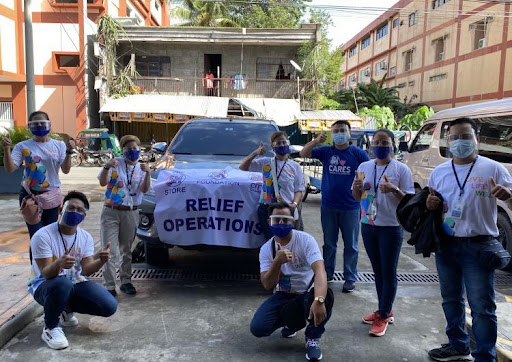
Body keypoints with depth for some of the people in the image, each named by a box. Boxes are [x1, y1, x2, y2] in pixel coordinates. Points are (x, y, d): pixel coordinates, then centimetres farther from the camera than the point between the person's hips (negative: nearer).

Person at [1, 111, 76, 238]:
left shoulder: (59, 145, 2)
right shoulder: (23, 146, -1)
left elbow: (66, 170, -6)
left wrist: (69, 152, -21)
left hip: (51, 195, 2)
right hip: (29, 195, -1)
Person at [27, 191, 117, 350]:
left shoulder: (86, 237, -3)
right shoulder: (42, 236, -19)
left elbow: (86, 270, -13)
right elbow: (47, 274, -23)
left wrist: (101, 261, -35)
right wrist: (59, 264, -47)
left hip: (75, 283, 5)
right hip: (44, 285, -5)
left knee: (109, 306, -14)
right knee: (63, 284, -42)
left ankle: (67, 310, 15)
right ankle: (50, 328, -12)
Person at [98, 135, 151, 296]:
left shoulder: (141, 168, 6)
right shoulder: (115, 163, -1)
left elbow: (145, 189, -9)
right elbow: (102, 183, -11)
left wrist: (148, 173, -26)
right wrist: (106, 167, -29)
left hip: (131, 213, 3)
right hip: (111, 212, -2)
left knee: (126, 250, 13)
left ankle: (126, 282, 25)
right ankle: (110, 286, 2)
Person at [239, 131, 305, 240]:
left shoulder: (295, 166, 6)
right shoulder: (265, 162, 7)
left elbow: (298, 190, 5)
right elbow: (243, 168, 7)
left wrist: (295, 204, -14)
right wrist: (254, 153, -5)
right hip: (266, 210, 0)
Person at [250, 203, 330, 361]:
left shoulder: (306, 240, -19)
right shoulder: (266, 249, -7)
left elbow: (320, 270, -34)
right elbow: (268, 285, -12)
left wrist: (318, 300, -52)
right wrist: (277, 262, -32)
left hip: (307, 293, -3)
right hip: (283, 296, 3)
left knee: (325, 297, -37)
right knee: (257, 328, -17)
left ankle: (312, 338, -5)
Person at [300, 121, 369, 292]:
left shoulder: (359, 154, -2)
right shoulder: (326, 151, 4)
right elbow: (303, 153, -1)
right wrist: (316, 141, -18)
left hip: (350, 207, -2)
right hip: (328, 206, 2)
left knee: (351, 245, 7)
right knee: (329, 243, 14)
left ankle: (350, 278, 18)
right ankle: (327, 274, 28)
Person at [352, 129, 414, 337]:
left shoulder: (401, 169, -8)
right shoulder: (364, 167, 7)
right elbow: (357, 198, 12)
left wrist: (394, 190, -26)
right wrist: (356, 187, -10)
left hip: (391, 228, -5)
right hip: (368, 226, 5)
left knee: (389, 273, 3)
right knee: (377, 271, 15)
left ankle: (383, 316, 13)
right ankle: (385, 310, 30)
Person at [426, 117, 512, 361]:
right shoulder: (438, 172, 8)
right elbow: (430, 202, 17)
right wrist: (429, 203, -7)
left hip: (478, 246, -5)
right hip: (446, 245, 5)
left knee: (481, 306, -1)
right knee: (451, 299, 18)